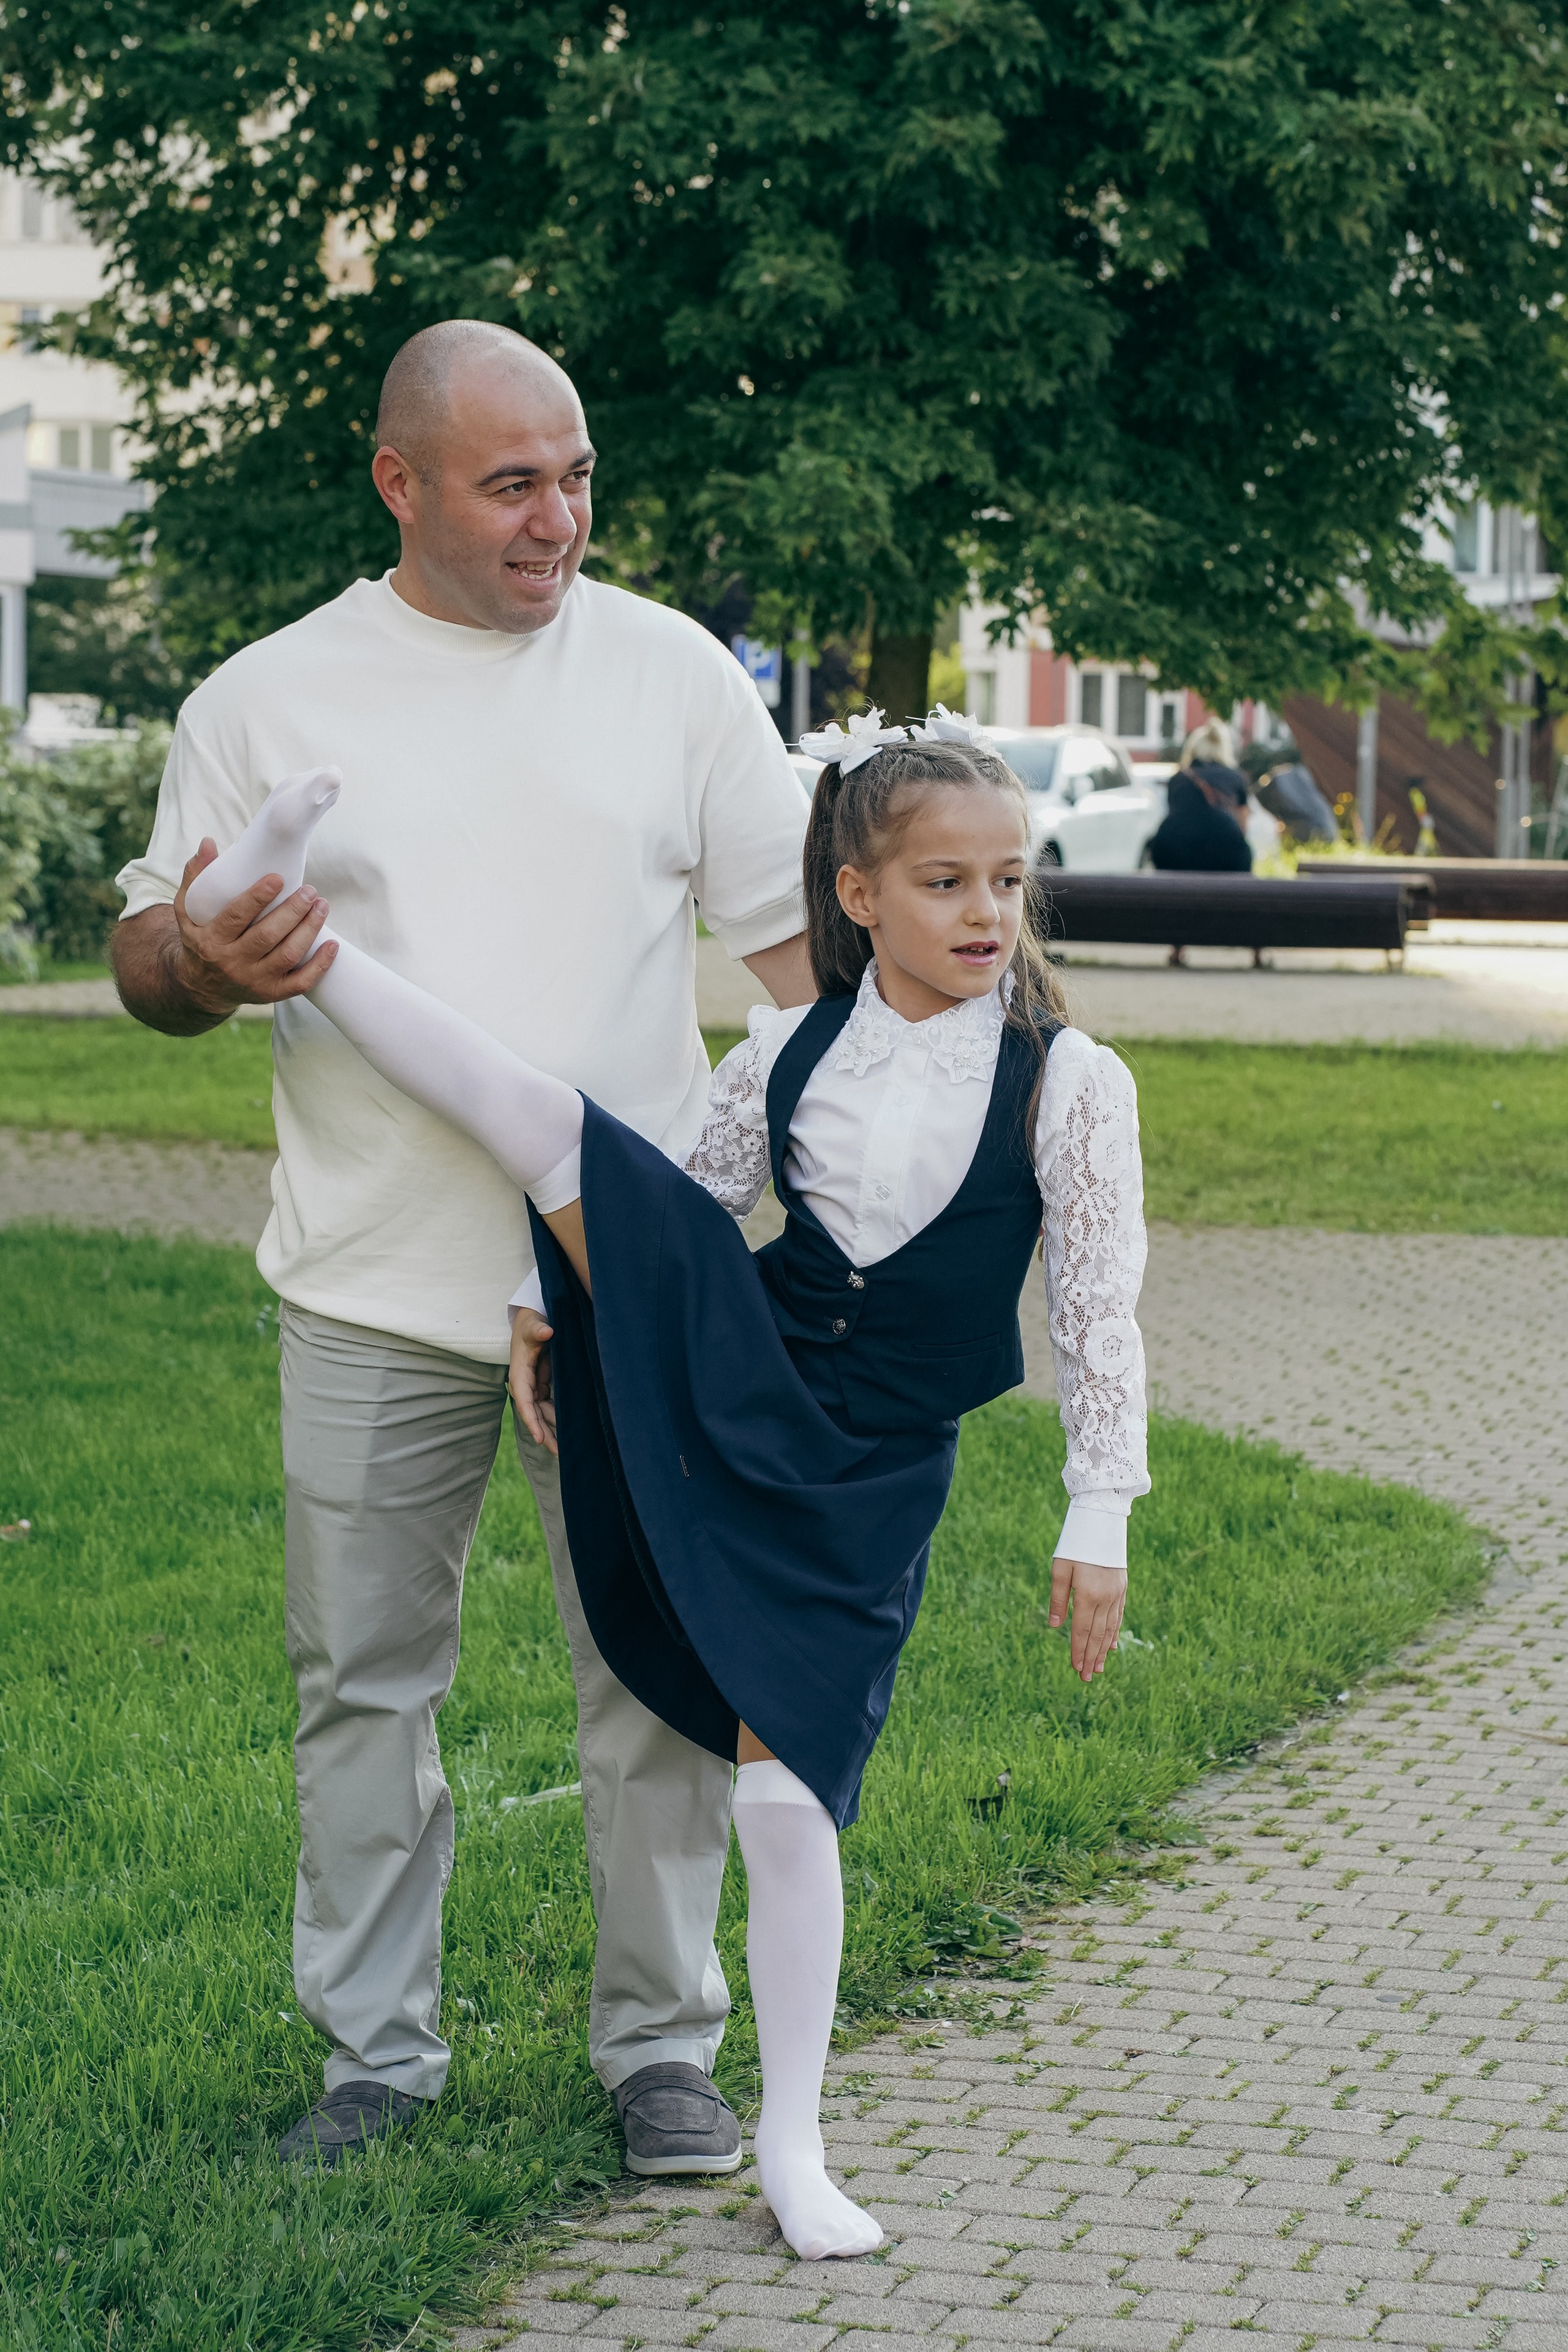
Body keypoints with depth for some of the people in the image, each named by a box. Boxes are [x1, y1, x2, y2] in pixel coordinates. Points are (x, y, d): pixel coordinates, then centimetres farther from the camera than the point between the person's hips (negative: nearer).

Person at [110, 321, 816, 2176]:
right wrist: (208, 964, -17)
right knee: (362, 1684, 8)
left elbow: (797, 927, 9)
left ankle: (661, 2044, 17)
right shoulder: (269, 700, 3)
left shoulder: (671, 672, 5)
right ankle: (376, 2049, 21)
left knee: (661, 1678, 3)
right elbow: (145, 955, 7)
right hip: (375, 1289, 0)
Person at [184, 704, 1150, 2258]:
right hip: (730, 1370, 3)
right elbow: (689, 1201, 15)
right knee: (563, 1138, -16)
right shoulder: (789, 1053, 2)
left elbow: (1100, 1313, -4)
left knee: (786, 1787, -7)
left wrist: (1096, 1523, -4)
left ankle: (791, 2146, 5)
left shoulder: (1069, 1087, -7)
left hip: (865, 1482, -3)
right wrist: (554, 1303, 4)